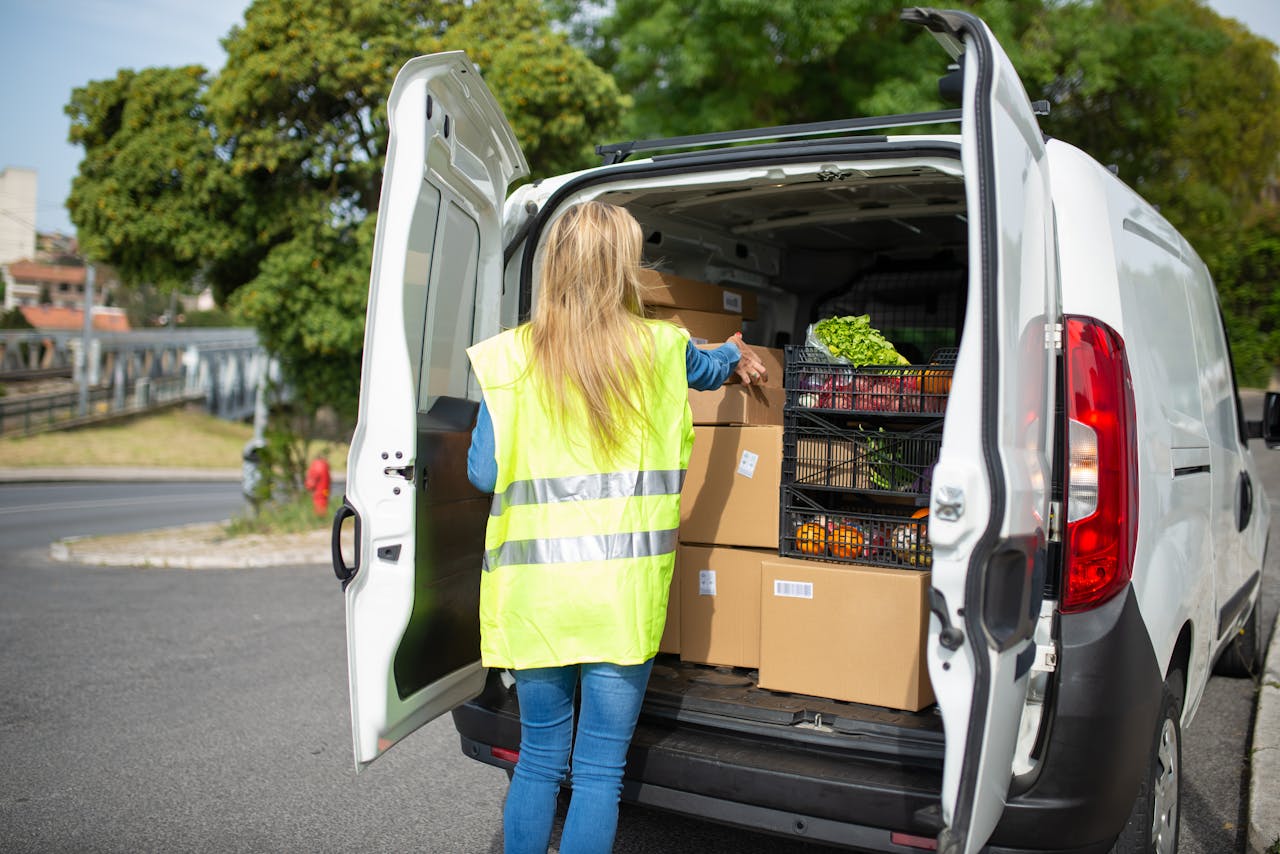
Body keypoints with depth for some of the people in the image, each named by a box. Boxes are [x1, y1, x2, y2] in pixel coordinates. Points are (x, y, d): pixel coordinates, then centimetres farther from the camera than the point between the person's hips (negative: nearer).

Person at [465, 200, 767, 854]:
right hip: (623, 590, -1)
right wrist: (734, 356, 49)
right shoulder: (658, 350, 0)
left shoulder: (511, 357, -3)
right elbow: (708, 368, 25)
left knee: (538, 759, 18)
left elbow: (484, 473, -1)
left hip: (535, 586, 1)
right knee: (600, 771, 8)